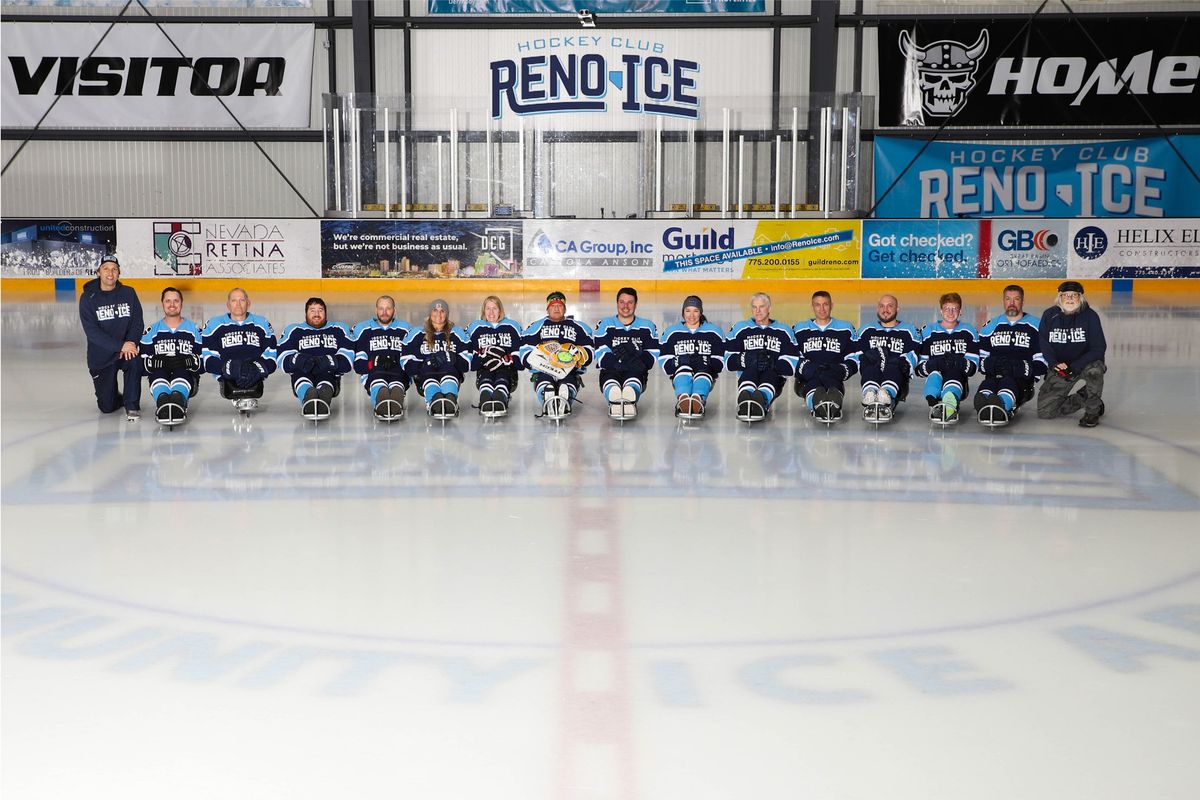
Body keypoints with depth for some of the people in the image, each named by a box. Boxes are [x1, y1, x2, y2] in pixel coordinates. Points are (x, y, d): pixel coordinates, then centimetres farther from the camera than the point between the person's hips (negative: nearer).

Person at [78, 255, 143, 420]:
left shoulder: (128, 293, -1)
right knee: (107, 407, -2)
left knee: (134, 361, -36)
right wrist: (120, 345, -27)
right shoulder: (88, 298, -8)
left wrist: (130, 342, -24)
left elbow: (137, 322, -3)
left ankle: (132, 405, -18)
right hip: (101, 356, -1)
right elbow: (92, 332, -16)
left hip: (126, 350, 1)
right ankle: (117, 397, 36)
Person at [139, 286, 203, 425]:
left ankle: (179, 400, -67)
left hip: (187, 378, -1)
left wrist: (187, 361, -15)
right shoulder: (152, 331, 18)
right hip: (159, 377, 1)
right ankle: (162, 401, -64)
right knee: (159, 373, -34)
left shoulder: (193, 329, 16)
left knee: (180, 372, -36)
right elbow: (142, 361, 7)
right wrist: (160, 362, -14)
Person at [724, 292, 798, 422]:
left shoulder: (783, 331, 14)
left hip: (775, 378, 0)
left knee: (769, 373, -35)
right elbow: (729, 360, 5)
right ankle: (744, 400, -67)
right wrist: (748, 359, -14)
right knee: (751, 369, -35)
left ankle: (762, 399, -68)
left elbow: (791, 366, 2)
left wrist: (772, 363, -16)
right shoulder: (740, 328, 17)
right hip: (747, 376, 0)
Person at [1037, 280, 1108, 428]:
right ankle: (1082, 399, 18)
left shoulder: (1090, 316, -11)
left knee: (1094, 370, -40)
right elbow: (1043, 344, -1)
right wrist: (1054, 363, -20)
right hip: (1059, 369, 2)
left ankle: (1093, 411, -13)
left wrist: (1074, 367, -26)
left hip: (1085, 364, -2)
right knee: (1044, 411, -9)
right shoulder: (1049, 315, -4)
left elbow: (1098, 348, -15)